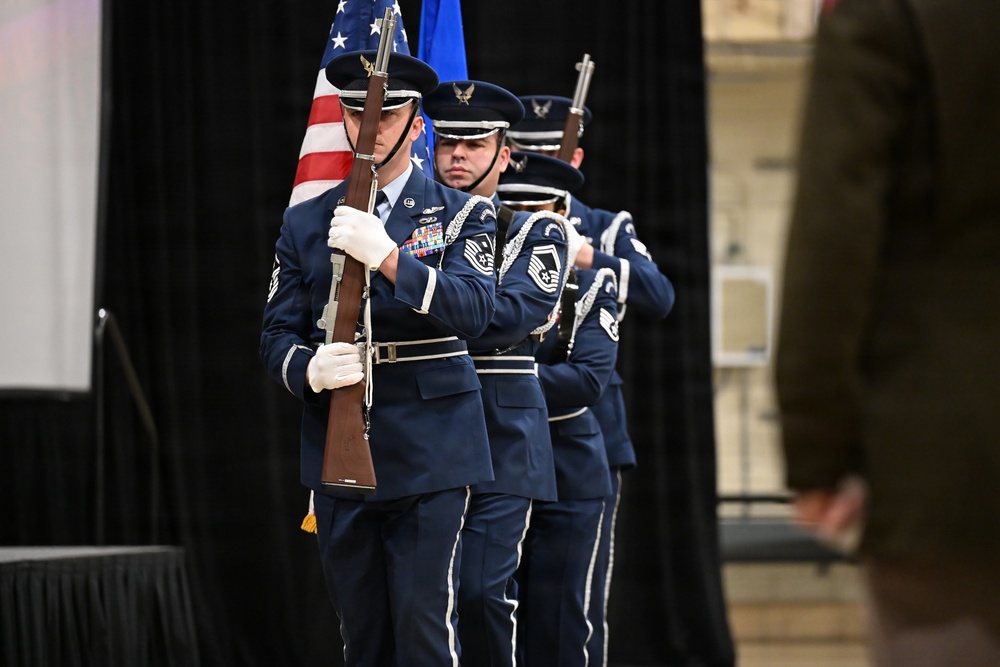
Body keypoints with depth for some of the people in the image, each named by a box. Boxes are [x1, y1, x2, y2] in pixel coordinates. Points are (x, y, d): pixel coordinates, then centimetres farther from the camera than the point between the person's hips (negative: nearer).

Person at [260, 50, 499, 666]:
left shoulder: (463, 215, 4)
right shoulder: (306, 224, 12)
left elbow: (474, 310, -12)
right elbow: (277, 334, 8)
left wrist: (387, 255, -25)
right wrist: (310, 368, -16)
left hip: (429, 451, -3)